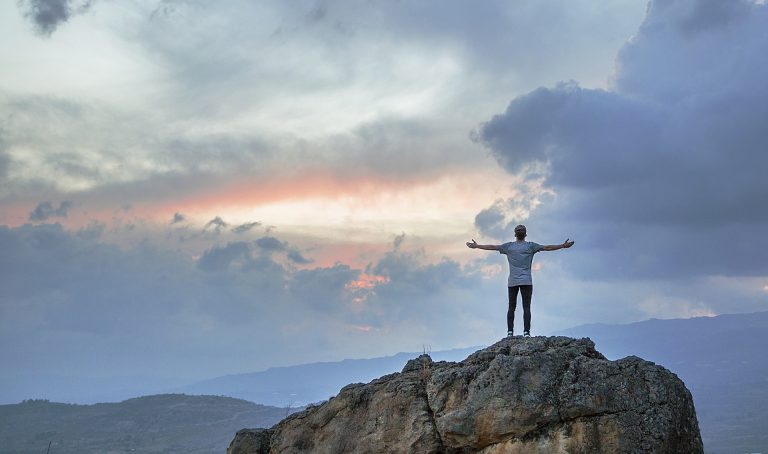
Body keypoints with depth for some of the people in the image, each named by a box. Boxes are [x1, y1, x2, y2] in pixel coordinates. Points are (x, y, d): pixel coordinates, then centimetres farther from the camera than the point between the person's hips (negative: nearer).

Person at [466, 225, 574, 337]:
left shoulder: (509, 246, 8)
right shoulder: (530, 246, 3)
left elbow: (492, 247, 13)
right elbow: (547, 248, 4)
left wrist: (476, 246, 22)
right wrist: (563, 246, 11)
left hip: (512, 282, 2)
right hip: (526, 281, -2)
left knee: (511, 307, 5)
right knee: (526, 307, -4)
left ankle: (510, 332, 0)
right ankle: (526, 332, -10)